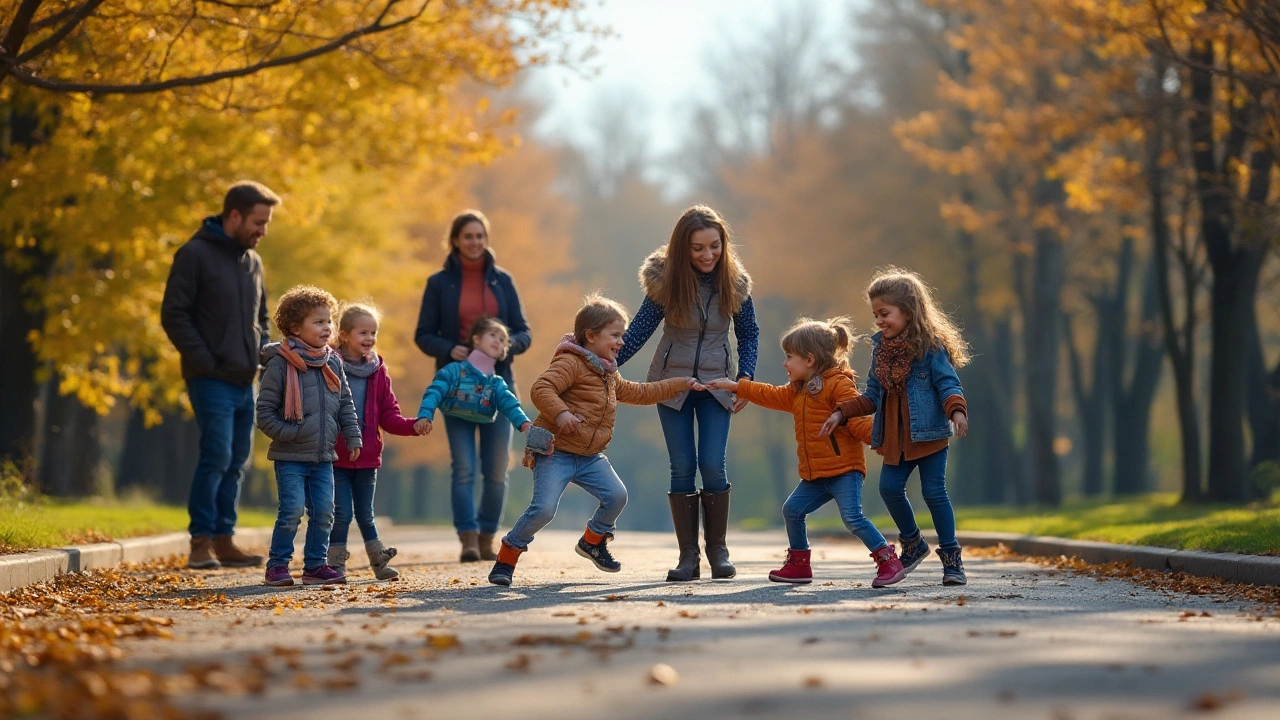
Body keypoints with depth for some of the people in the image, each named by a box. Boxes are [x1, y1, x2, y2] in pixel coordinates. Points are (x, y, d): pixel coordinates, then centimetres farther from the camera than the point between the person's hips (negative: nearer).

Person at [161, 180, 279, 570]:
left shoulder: (253, 262, 15)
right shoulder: (196, 255, -6)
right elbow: (173, 314, -10)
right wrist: (204, 361, -15)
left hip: (246, 381, 7)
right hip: (213, 379, -7)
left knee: (235, 463, 8)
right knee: (216, 457, -13)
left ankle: (223, 540, 14)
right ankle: (201, 542, -7)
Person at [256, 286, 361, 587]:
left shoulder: (333, 363, 8)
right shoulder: (280, 364, -9)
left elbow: (346, 405, 17)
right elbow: (265, 411, -8)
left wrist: (353, 438, 10)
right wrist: (287, 434, -15)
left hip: (323, 457, 5)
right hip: (290, 457, -5)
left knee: (324, 511, 4)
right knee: (292, 511, -10)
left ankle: (316, 565, 15)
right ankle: (277, 565, 1)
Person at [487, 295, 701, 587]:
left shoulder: (609, 374, 19)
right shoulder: (570, 363, -13)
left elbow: (637, 393, 32)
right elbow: (540, 389, -25)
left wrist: (679, 384, 31)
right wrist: (560, 413, -41)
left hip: (590, 457, 8)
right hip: (555, 453, -8)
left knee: (617, 495, -5)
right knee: (543, 508, -19)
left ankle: (593, 541, 22)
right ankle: (506, 559, -3)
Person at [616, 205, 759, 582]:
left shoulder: (734, 282, -7)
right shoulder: (665, 280, -11)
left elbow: (749, 333, 4)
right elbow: (640, 330, -4)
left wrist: (745, 376, -7)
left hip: (716, 384, 0)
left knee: (713, 465, -9)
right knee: (682, 467, -1)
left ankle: (718, 551, 6)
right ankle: (687, 556, 5)